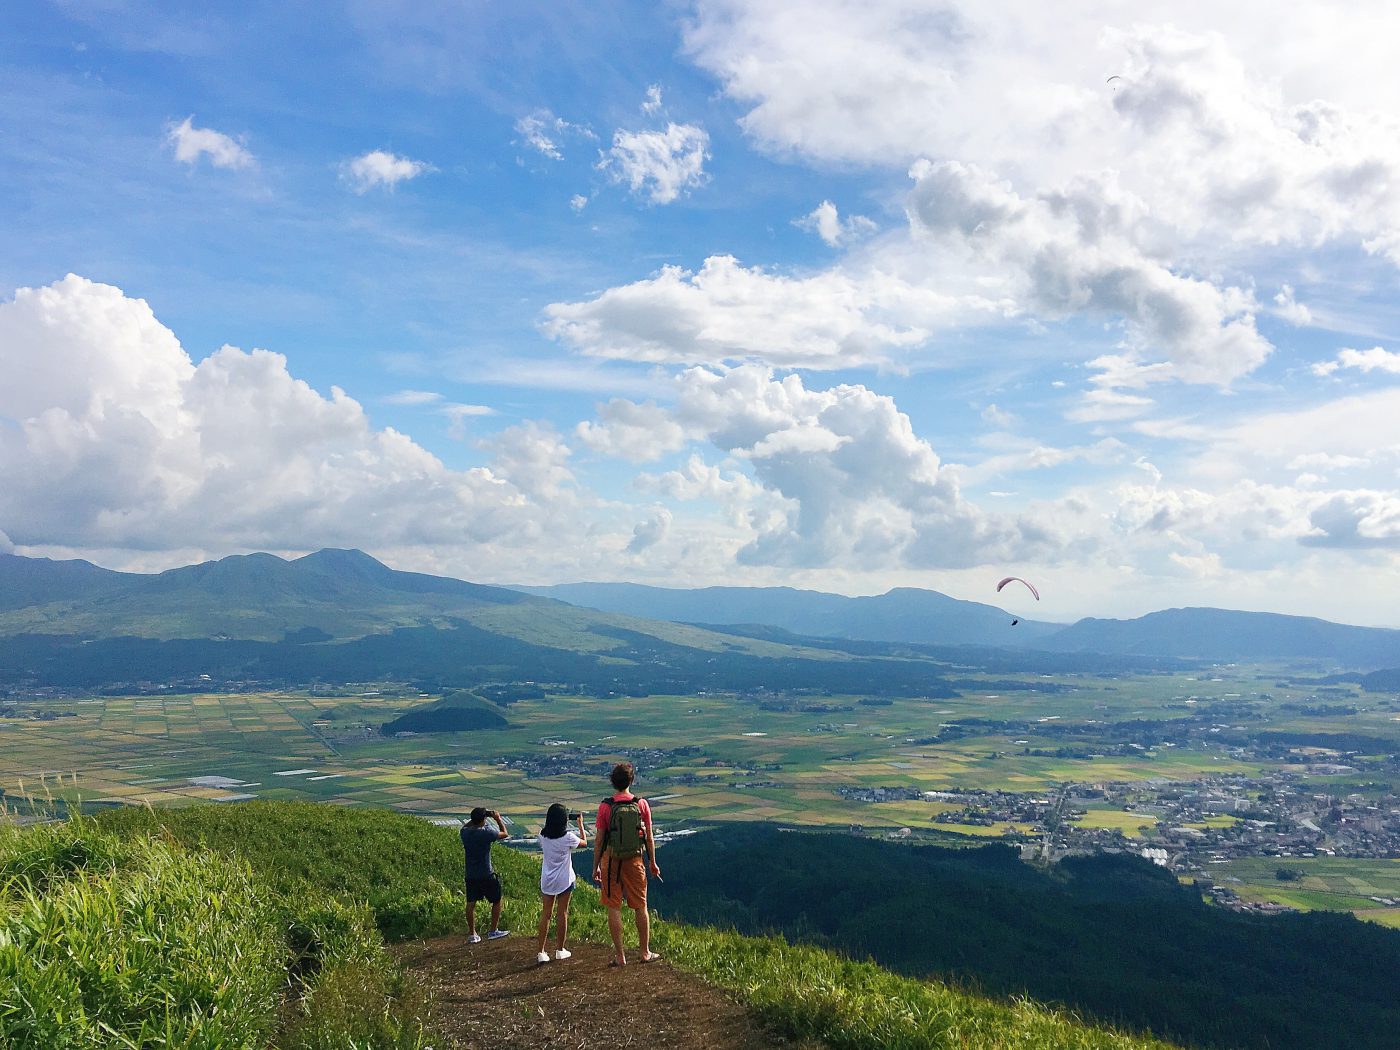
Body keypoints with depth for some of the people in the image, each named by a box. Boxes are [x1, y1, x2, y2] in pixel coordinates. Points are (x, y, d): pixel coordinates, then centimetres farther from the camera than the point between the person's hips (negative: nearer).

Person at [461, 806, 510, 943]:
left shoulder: (465, 833, -7)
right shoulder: (487, 833, -20)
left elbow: (467, 826, 20)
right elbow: (504, 833, -2)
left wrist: (475, 817, 14)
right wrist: (498, 819, 9)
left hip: (470, 875, 5)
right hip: (486, 875, -4)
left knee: (470, 903, 13)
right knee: (496, 901, 14)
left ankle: (472, 934, 19)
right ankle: (493, 931, 20)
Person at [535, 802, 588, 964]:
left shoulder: (543, 836, -6)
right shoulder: (567, 837, -16)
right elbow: (584, 842, 2)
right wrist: (580, 823, 13)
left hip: (547, 881, 3)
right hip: (564, 880, -3)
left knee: (545, 914, 6)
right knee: (562, 913, 8)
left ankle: (540, 951, 4)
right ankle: (560, 949, 17)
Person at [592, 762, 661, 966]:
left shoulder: (605, 807, -8)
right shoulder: (641, 804, -4)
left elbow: (599, 840, -5)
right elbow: (649, 837, 1)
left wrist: (595, 867, 4)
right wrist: (652, 863, 12)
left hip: (611, 860, -1)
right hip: (635, 860, 2)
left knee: (614, 908, 6)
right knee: (640, 907, 13)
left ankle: (620, 956, 9)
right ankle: (645, 952, 22)